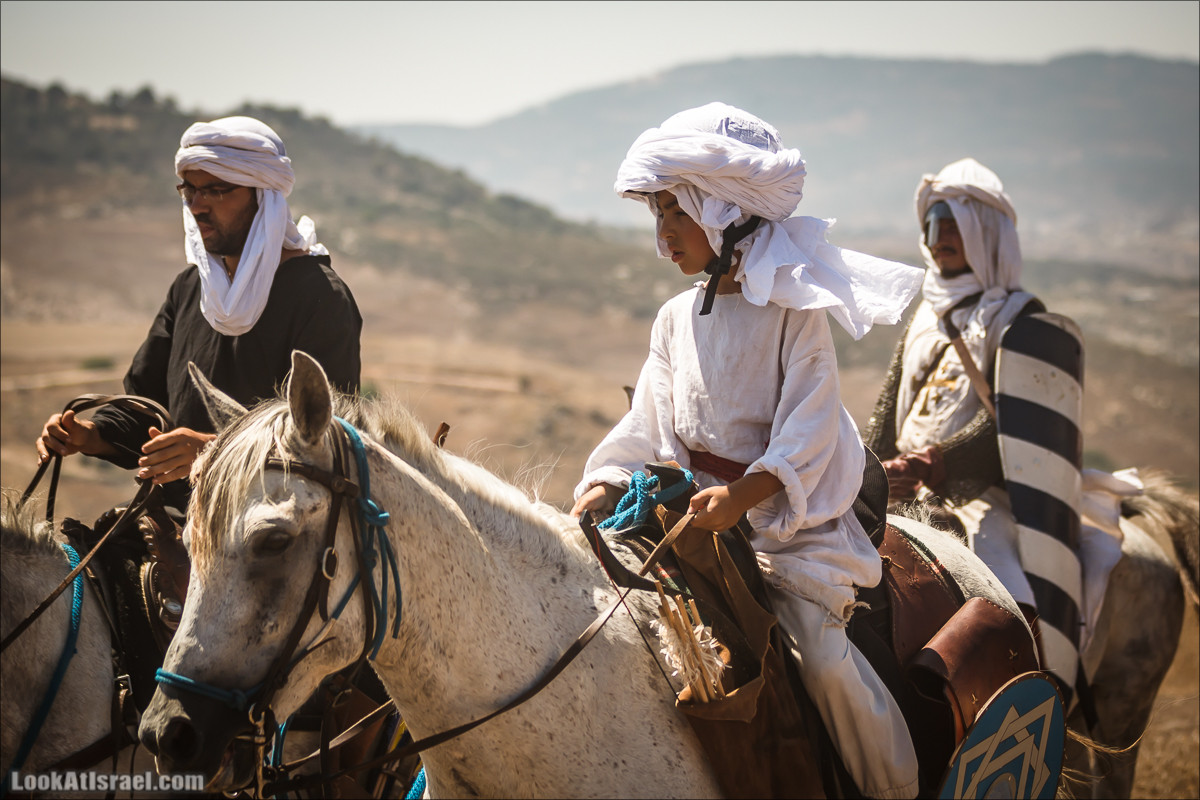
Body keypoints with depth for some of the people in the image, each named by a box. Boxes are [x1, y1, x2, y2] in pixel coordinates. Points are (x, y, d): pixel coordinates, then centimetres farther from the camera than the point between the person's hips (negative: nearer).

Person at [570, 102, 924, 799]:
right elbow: (649, 428, 12)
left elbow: (808, 433, -16)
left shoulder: (794, 311, -8)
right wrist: (607, 485, -7)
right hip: (696, 511, 6)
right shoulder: (677, 319, 11)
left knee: (821, 651, -22)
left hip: (790, 514, -6)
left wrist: (742, 496, -31)